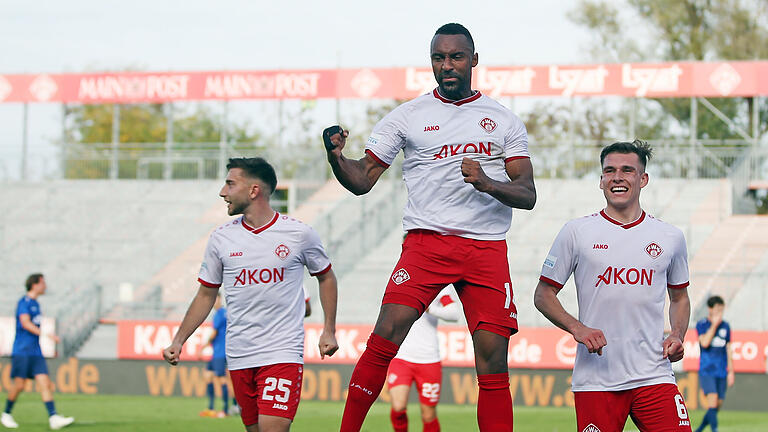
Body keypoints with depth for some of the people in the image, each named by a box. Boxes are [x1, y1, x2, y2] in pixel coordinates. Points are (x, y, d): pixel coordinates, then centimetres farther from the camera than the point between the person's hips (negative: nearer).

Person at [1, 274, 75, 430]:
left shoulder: (35, 304, 17)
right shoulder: (24, 302, -9)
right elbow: (25, 323, -21)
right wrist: (46, 335, -28)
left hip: (35, 352, 7)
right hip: (22, 351, -7)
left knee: (45, 383, -5)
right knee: (19, 385, -4)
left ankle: (53, 418, -14)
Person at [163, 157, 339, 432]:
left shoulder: (299, 234, -2)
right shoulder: (221, 238, 5)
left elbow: (325, 277, 14)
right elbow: (206, 295, 14)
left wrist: (329, 331, 7)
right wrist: (178, 341, 7)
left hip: (283, 354, -3)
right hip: (239, 355, 3)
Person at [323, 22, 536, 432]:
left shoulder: (504, 120, 11)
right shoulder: (406, 117, 8)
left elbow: (527, 195, 6)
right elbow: (362, 180, 7)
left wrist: (489, 184, -14)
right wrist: (336, 157, -14)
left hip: (487, 248, 1)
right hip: (425, 241, -1)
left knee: (493, 360, -6)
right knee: (385, 336, -18)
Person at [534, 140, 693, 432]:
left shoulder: (670, 237, 10)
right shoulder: (576, 232, 3)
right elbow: (543, 295, 7)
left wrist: (677, 336, 4)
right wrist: (577, 328, -9)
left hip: (653, 376, 1)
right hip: (595, 379, -1)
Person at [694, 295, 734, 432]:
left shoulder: (725, 326, 11)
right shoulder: (701, 324, -1)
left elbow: (728, 349, 16)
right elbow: (705, 343, -17)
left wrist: (731, 372, 13)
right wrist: (714, 325, -15)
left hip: (722, 372, 4)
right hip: (707, 370, -4)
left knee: (718, 405, 3)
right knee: (713, 399, -21)